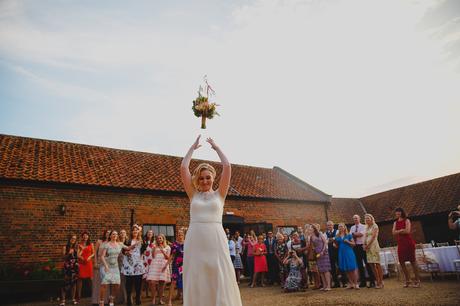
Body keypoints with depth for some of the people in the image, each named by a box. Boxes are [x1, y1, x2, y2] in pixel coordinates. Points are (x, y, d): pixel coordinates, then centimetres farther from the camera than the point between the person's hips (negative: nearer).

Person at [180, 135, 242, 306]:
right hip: (194, 240, 1)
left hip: (216, 240, -1)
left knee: (220, 281, 0)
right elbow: (183, 168, 5)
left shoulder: (219, 195, 9)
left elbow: (227, 167, 1)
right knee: (196, 283, 5)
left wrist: (216, 148, 12)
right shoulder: (193, 195, 12)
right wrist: (193, 147, 13)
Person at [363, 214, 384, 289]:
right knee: (371, 264, 5)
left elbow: (373, 236, -11)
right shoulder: (367, 227, 18)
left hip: (373, 245, -7)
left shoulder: (375, 226, -2)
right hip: (368, 246, 7)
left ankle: (381, 282, -5)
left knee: (377, 264, -8)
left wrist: (368, 245, -12)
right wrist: (365, 244, 0)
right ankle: (378, 281, 11)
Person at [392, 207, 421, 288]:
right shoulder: (395, 222, 14)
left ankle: (417, 280, 6)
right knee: (401, 262, 4)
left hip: (408, 243, -5)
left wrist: (398, 231, -7)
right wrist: (402, 230, -12)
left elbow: (407, 231, -14)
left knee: (412, 261, -1)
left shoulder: (406, 220, -1)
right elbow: (394, 232, 0)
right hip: (400, 244, 5)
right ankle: (407, 280, 16)